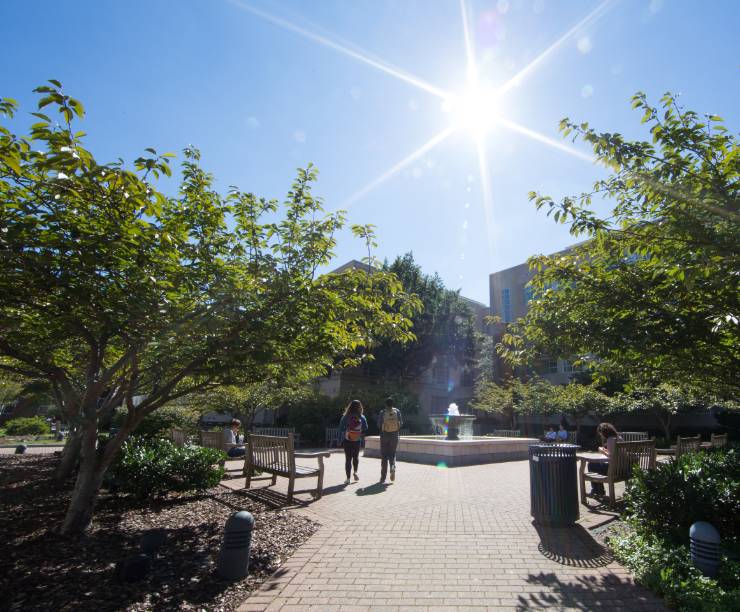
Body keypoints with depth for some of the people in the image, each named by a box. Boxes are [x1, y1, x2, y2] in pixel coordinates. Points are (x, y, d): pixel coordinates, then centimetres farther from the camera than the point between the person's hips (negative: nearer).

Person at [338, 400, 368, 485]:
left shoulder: (345, 417, -6)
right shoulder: (362, 418, -6)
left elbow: (341, 429, -4)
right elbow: (365, 431, -2)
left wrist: (340, 440, 2)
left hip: (347, 441, 0)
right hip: (357, 441, 1)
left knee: (348, 458, 7)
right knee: (356, 457, 24)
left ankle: (348, 478, 7)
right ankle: (355, 472, 18)